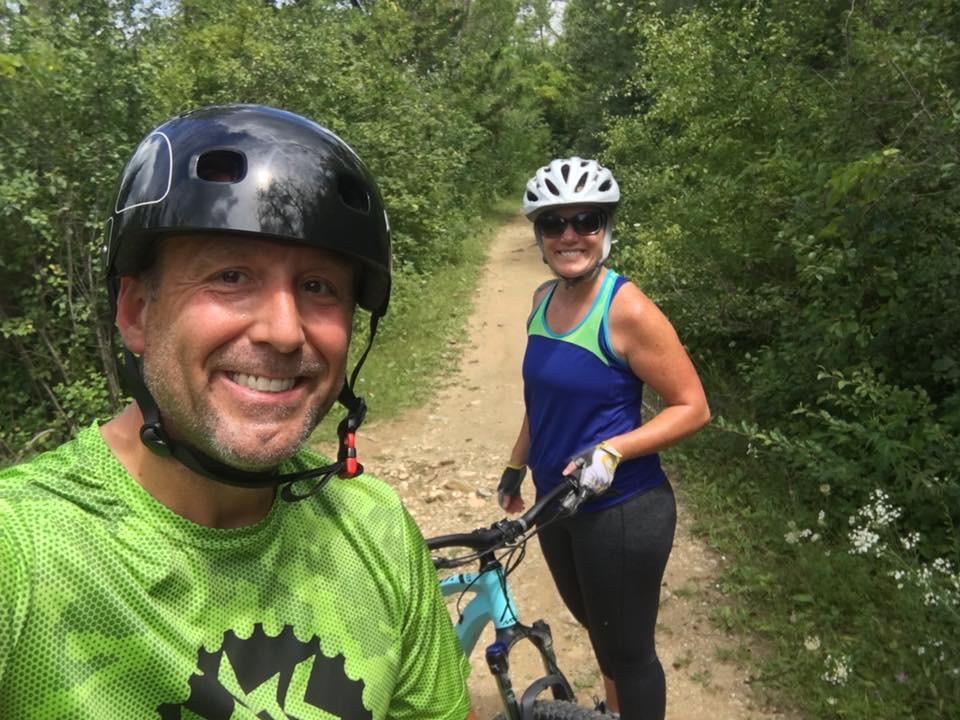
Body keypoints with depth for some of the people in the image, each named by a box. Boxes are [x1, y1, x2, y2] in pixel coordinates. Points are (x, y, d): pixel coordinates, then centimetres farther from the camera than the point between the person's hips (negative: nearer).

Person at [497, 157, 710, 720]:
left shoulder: (627, 309, -19)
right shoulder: (543, 300, 1)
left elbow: (693, 408, -15)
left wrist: (613, 450, -26)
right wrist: (516, 468, 19)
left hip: (622, 510, -7)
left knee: (626, 651, 10)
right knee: (598, 628, 26)